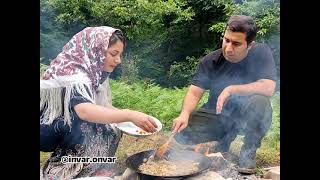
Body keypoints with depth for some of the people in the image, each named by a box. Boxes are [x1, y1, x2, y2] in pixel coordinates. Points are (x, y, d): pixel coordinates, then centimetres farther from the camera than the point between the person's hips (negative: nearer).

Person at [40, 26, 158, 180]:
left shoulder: (95, 72, -2)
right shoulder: (74, 75, -28)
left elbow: (103, 106, 5)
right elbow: (84, 111, -47)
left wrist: (128, 119, -11)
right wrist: (130, 115, -56)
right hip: (50, 132, -8)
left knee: (113, 128, -10)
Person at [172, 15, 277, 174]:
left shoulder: (261, 53, -16)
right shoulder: (211, 60, -12)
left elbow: (269, 88, -27)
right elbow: (194, 92, -17)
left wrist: (231, 89, -31)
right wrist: (185, 114, -36)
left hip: (250, 117, -2)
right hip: (217, 114, 3)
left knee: (259, 101, -34)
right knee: (184, 129, -16)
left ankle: (249, 150, -7)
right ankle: (225, 139, 13)